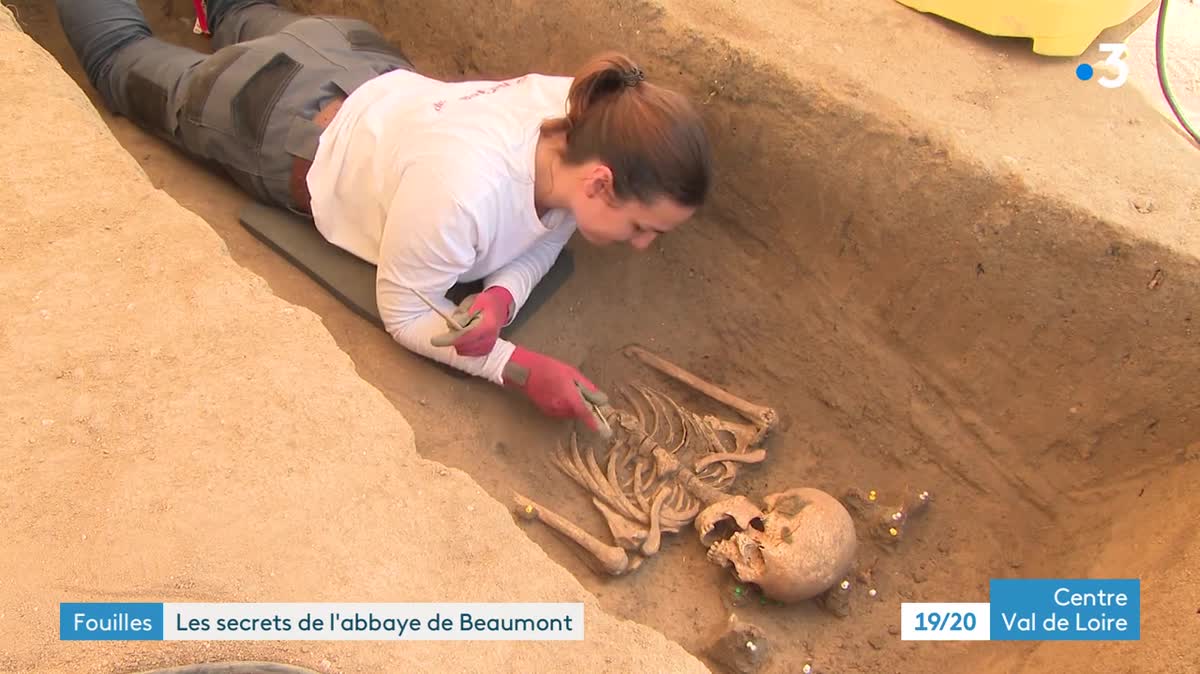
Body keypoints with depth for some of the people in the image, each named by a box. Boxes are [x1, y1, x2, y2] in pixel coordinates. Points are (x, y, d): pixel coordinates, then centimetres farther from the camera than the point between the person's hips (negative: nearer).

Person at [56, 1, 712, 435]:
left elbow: (544, 231, -12)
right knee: (122, 60, 30)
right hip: (275, 123, -4)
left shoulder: (586, 118, -28)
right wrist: (520, 368, -40)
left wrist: (502, 295, -33)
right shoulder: (462, 193, -47)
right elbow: (403, 313, -30)